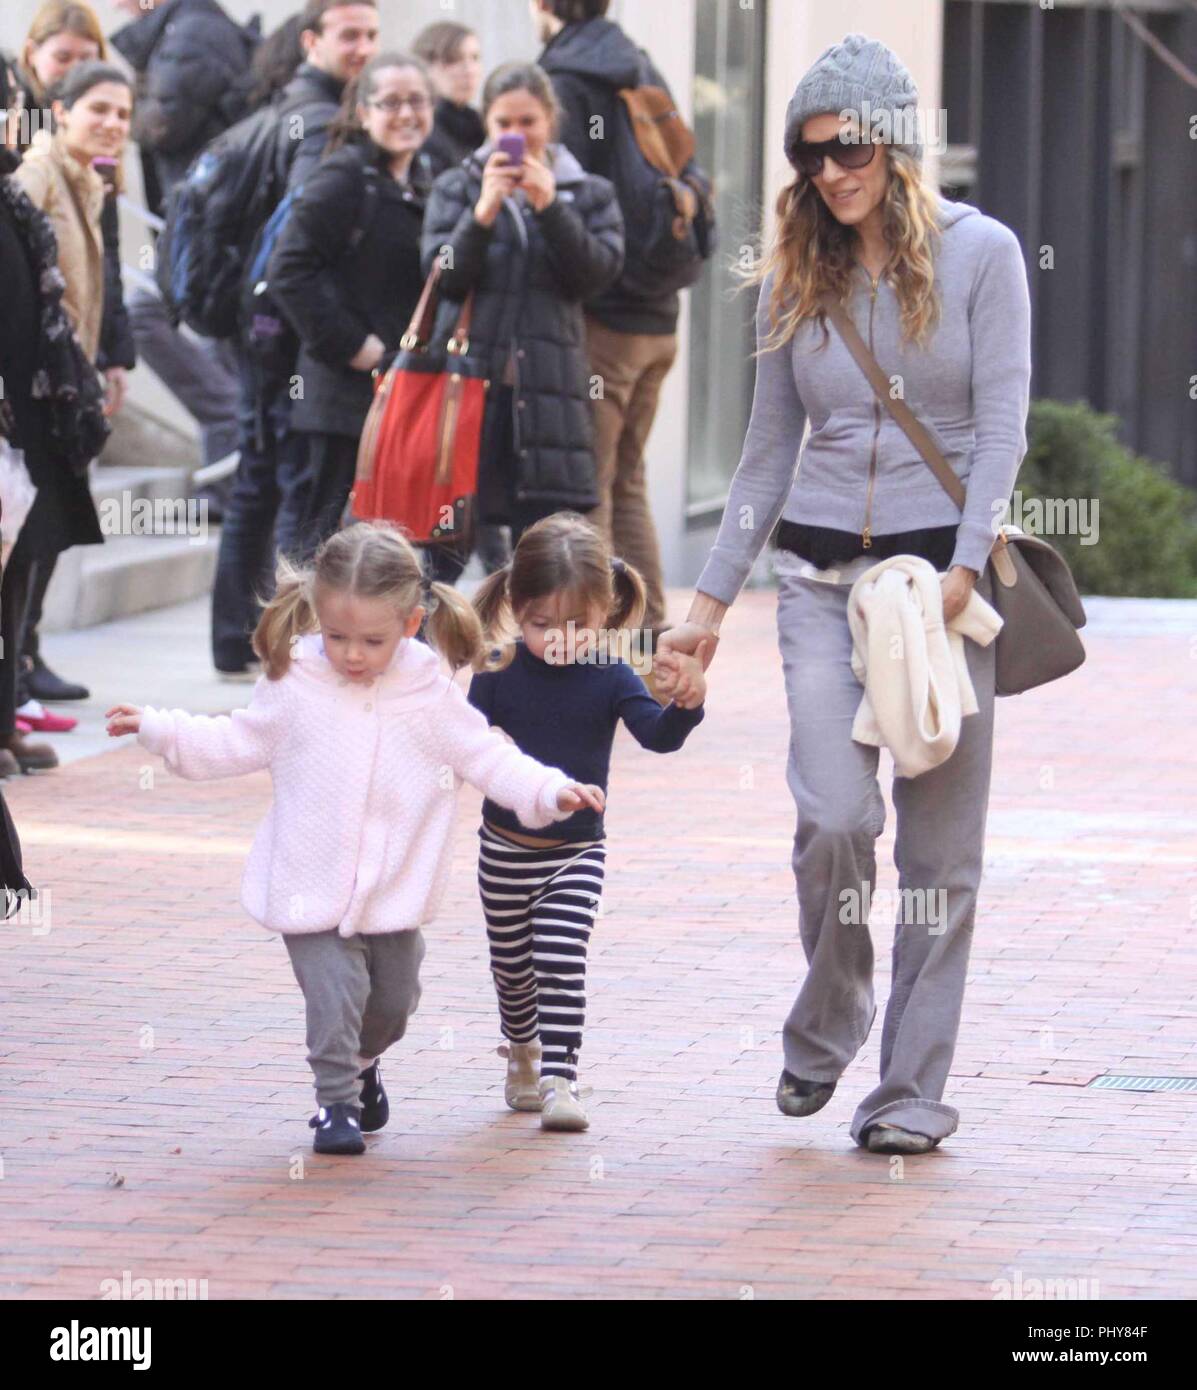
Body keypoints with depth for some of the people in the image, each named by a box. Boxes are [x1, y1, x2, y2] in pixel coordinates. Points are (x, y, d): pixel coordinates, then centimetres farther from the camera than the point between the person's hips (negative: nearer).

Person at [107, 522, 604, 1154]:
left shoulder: (430, 697, -5)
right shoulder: (293, 686, -5)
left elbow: (486, 757, 0)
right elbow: (237, 744, 8)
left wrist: (552, 792, -12)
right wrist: (157, 728, 3)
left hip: (395, 893, 2)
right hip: (312, 889, -2)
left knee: (394, 997, 14)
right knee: (335, 993, -13)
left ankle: (362, 1063, 44)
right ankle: (335, 1101, 3)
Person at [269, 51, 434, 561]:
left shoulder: (423, 185, 16)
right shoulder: (343, 178, -10)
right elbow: (290, 269, -17)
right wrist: (349, 344, -18)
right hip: (347, 394, -8)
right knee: (332, 532, -6)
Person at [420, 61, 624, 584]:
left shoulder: (589, 194, 13)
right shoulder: (456, 188, 12)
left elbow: (598, 271, -3)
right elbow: (443, 276, -1)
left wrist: (549, 206, -12)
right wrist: (484, 212, -14)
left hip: (548, 385, 0)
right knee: (446, 545, -2)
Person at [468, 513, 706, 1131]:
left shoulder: (610, 678, -9)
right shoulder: (499, 673, -7)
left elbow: (656, 733, -19)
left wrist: (688, 704, -39)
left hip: (577, 851, -2)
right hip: (505, 848, 2)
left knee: (561, 962, -14)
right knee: (512, 964, 17)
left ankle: (559, 1080, -15)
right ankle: (523, 1051, 42)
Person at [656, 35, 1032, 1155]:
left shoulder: (980, 254, 0)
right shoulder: (795, 277, 11)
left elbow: (1001, 427, -5)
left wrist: (963, 570, -17)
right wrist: (710, 602, 15)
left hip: (942, 568, -2)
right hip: (822, 574, 2)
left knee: (940, 843, 0)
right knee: (834, 818, -15)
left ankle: (914, 1090, 8)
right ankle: (823, 1032, 10)